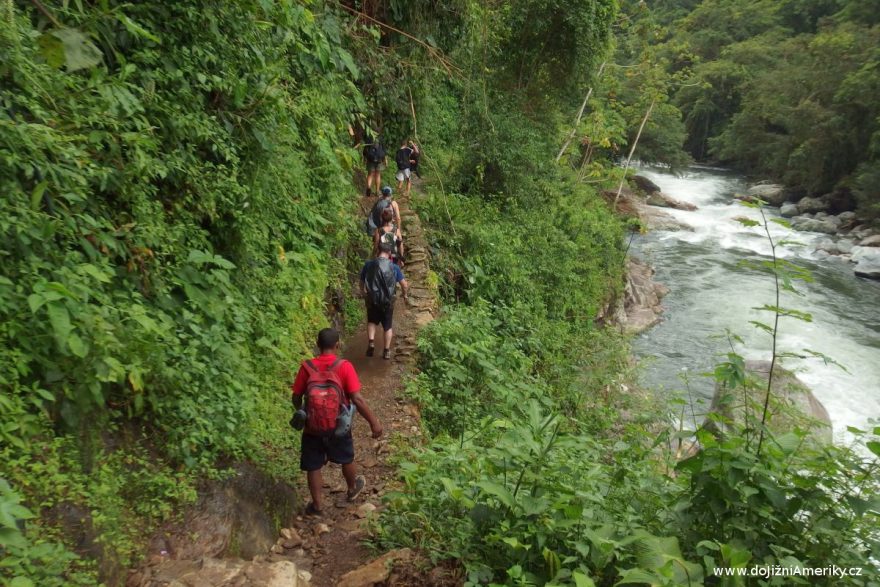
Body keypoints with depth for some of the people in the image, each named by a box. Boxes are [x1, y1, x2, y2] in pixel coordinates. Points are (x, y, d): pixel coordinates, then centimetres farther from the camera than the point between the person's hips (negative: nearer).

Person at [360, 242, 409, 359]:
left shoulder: (368, 265, -5)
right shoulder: (394, 267, -7)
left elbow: (362, 283, 4)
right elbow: (405, 285, -7)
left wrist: (364, 295, 23)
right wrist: (405, 295, 13)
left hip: (372, 300, 1)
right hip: (388, 301, -1)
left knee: (372, 321, 25)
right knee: (387, 326, 17)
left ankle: (371, 342, 4)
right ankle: (387, 351, 21)